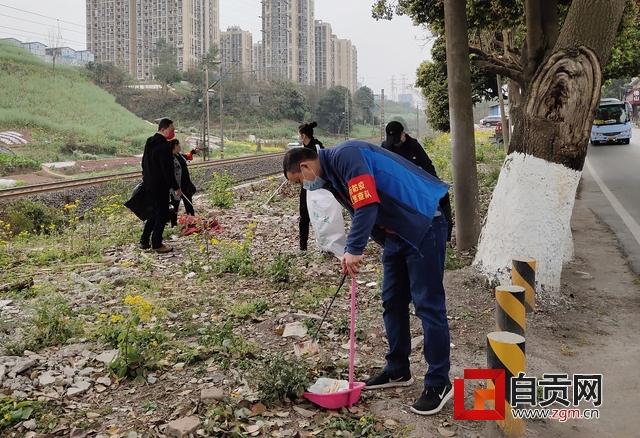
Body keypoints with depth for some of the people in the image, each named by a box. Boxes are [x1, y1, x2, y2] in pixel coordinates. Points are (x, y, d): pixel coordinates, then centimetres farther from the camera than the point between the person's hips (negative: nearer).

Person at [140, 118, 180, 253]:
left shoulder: (149, 143, 11)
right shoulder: (164, 146, -19)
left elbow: (144, 163, 20)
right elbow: (167, 170, -21)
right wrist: (176, 187, -15)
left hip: (148, 184, 9)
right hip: (160, 186, -9)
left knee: (154, 212, 19)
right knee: (162, 214, 2)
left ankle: (144, 241, 21)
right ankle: (157, 244, 7)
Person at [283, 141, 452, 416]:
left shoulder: (346, 156, -18)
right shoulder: (333, 176, 13)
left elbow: (368, 206, -27)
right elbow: (360, 212, 15)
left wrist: (354, 250, -22)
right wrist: (352, 254, 5)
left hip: (423, 228, -10)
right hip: (396, 234, 10)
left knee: (428, 305, -5)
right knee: (392, 303, 14)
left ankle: (439, 383, 5)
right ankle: (398, 371, 27)